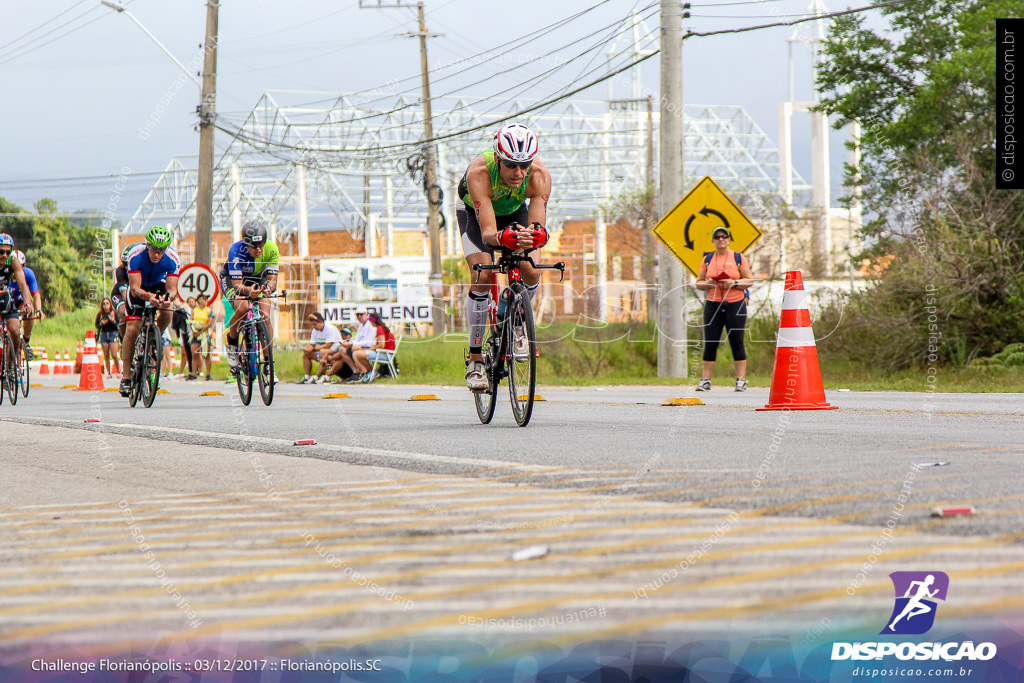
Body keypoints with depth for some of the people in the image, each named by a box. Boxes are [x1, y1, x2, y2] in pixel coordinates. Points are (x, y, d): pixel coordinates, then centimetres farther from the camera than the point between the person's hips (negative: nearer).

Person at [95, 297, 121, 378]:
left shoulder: (114, 313, 0)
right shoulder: (100, 314, 4)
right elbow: (97, 325, 7)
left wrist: (113, 321, -19)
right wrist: (101, 323, -13)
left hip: (113, 334, -2)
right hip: (104, 335, 2)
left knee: (114, 355, -10)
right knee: (106, 356, 2)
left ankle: (118, 372, 4)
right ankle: (108, 373, 7)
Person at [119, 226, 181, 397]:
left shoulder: (173, 259, -29)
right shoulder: (136, 255, -33)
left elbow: (172, 288, -32)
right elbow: (135, 289, -36)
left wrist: (168, 297, -55)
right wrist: (148, 296, -57)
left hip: (158, 285, 1)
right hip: (139, 288, -1)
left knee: (166, 313, -29)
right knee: (132, 329, -15)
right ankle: (126, 377, -8)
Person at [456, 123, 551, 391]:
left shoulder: (539, 175, -34)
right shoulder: (479, 173, -41)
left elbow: (538, 225, -40)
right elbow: (487, 231, -46)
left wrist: (535, 236, -64)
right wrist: (502, 237, -68)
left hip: (515, 212, 2)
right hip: (474, 213, -2)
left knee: (531, 273, -20)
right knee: (483, 275, -24)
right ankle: (475, 359, -12)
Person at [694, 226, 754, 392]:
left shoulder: (739, 258, 4)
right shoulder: (707, 260, 11)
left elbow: (750, 280, 3)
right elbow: (699, 283, 13)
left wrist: (734, 283, -14)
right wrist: (707, 283, -8)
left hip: (735, 304, -2)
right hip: (713, 304, 2)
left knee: (737, 342, -4)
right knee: (710, 343, -1)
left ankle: (741, 380, 0)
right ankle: (705, 380, 3)